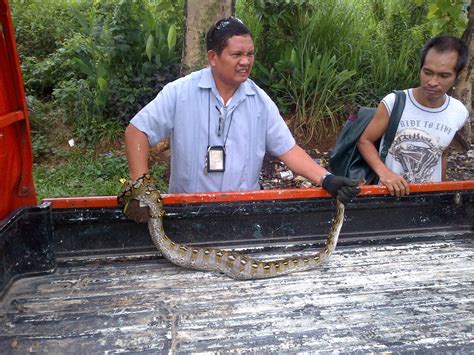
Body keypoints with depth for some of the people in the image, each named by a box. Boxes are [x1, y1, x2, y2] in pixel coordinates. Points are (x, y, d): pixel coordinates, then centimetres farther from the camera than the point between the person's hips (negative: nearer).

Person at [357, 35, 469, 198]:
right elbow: (364, 141, -10)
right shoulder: (393, 103, -15)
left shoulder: (459, 113, -4)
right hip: (389, 192, -4)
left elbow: (442, 154, 10)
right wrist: (383, 171, -24)